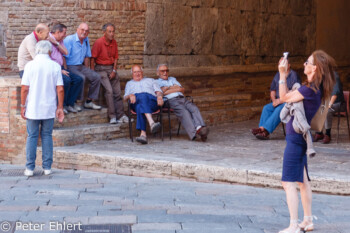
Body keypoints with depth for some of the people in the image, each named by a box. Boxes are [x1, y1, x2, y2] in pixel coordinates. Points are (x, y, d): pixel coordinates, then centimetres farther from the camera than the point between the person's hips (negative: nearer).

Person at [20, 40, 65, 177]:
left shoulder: (30, 65, -5)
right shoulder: (55, 66, -3)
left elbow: (24, 88, -8)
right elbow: (60, 89, -4)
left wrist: (23, 106, 1)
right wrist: (60, 107, 4)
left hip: (33, 109, -1)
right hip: (49, 108, 1)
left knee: (32, 137, 6)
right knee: (47, 136, 10)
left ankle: (30, 168, 6)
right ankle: (47, 167, 10)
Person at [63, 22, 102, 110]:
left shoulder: (86, 40, 10)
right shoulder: (69, 39, -13)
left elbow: (87, 56, 18)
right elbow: (63, 56, -18)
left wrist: (87, 70, 10)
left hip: (80, 66, 8)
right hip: (70, 66, -8)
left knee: (96, 77, -3)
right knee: (81, 78, -32)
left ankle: (89, 101, 6)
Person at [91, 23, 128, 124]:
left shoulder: (114, 43, 6)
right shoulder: (99, 42, -12)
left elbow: (115, 58, 13)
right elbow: (92, 59, -11)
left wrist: (114, 71, 0)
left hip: (111, 68, 6)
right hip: (101, 68, -6)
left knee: (118, 92, 0)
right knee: (109, 90, -20)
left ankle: (120, 116, 4)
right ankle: (112, 117, -18)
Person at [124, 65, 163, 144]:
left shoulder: (150, 80, 37)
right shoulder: (129, 83, 38)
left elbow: (158, 91, 20)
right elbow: (125, 97, 20)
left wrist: (160, 96, -6)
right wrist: (130, 95, -7)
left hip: (152, 100, 0)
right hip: (136, 102, 0)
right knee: (142, 96, -41)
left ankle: (143, 134, -59)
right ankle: (151, 123, -63)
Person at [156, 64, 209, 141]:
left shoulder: (172, 79, 37)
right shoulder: (156, 82, 21)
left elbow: (182, 90, 22)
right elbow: (161, 92, -1)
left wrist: (168, 89, 9)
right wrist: (175, 87, 10)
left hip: (182, 98, 5)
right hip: (171, 100, -5)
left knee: (194, 108, -27)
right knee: (184, 112, -34)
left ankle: (199, 128, -49)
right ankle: (193, 132, -51)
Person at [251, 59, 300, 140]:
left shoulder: (294, 75, -8)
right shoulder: (278, 75, 14)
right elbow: (272, 90, 19)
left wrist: (281, 100, -17)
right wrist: (274, 100, -1)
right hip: (278, 101, 7)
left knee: (279, 109, -33)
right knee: (266, 108, -20)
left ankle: (265, 129, -40)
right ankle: (262, 129, -34)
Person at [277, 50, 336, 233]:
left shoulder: (310, 90, -22)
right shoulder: (312, 88, 7)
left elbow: (284, 98, -14)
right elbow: (288, 97, 13)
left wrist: (282, 74, -12)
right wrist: (284, 75, 13)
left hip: (296, 139, -10)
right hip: (299, 137, 10)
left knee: (289, 182, -9)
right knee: (302, 181, 18)